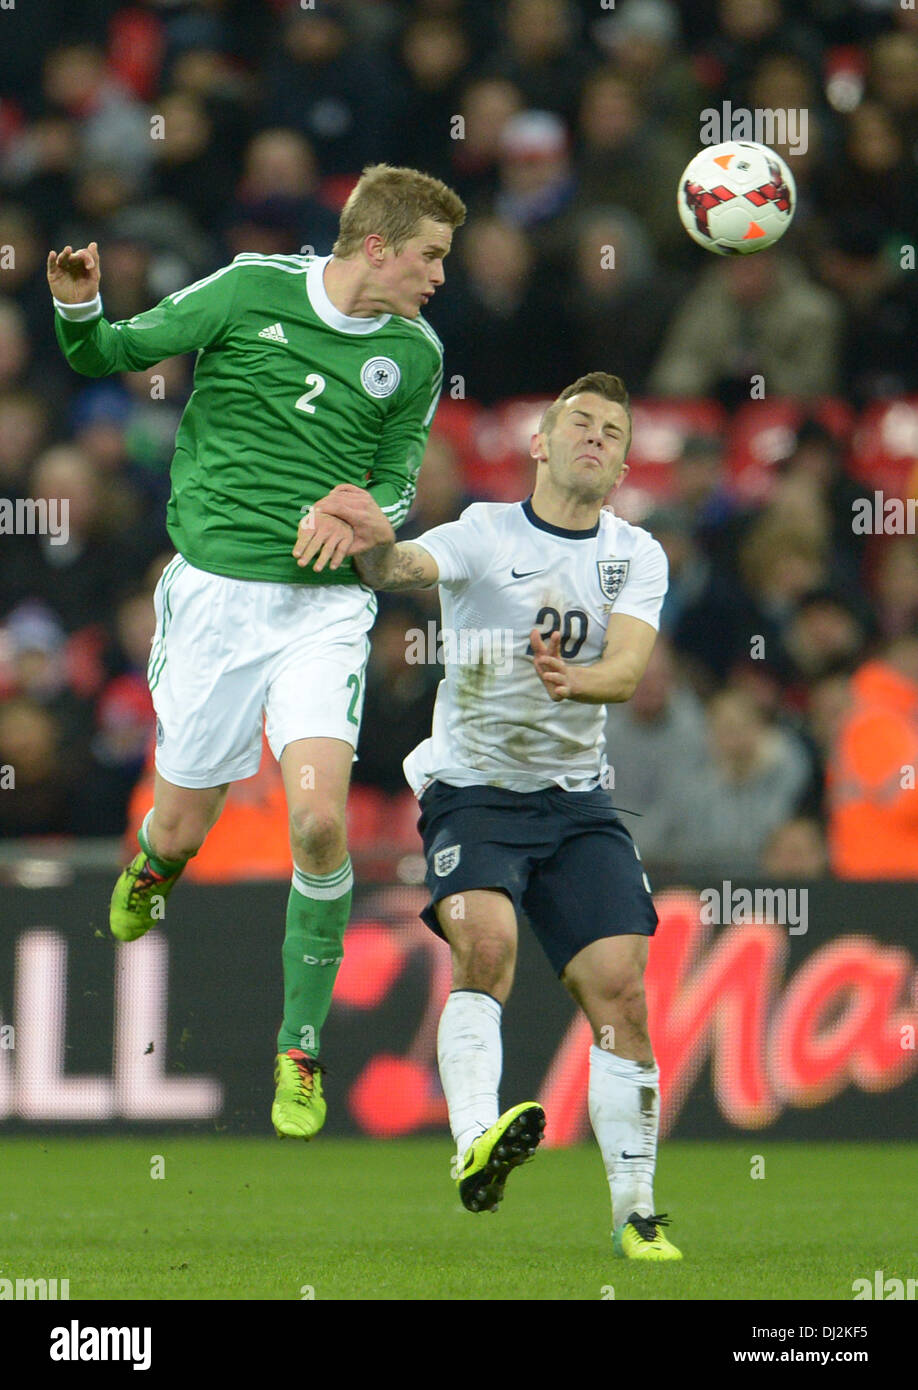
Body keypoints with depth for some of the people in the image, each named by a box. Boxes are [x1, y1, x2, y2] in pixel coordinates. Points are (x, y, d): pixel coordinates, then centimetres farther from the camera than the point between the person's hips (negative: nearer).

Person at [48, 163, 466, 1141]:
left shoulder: (414, 353, 5)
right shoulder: (251, 291, -3)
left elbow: (399, 477, 13)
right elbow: (110, 354, 4)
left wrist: (358, 517, -9)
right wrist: (77, 308, -18)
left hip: (327, 603, 1)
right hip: (216, 584, -1)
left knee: (318, 819, -18)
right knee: (183, 828, 3)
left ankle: (300, 1047, -2)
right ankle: (151, 871, 44)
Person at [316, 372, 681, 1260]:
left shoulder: (637, 557, 4)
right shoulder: (484, 534, -7)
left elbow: (630, 667, -12)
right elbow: (408, 566, -28)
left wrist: (576, 679, -35)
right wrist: (376, 545, -53)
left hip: (576, 800, 3)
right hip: (474, 788, -3)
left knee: (620, 986, -7)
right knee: (487, 937, -30)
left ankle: (635, 1212, 3)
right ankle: (474, 1144, -40)